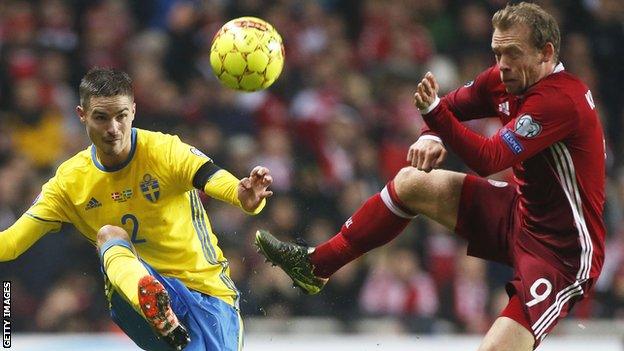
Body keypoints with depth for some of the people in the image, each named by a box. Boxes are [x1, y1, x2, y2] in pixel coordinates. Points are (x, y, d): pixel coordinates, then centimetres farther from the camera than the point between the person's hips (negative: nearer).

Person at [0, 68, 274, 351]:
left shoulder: (165, 151, -11)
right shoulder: (69, 181, -1)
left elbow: (220, 183, -27)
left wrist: (245, 198, -50)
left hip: (208, 288, -1)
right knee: (109, 234, -27)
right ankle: (166, 323, -53)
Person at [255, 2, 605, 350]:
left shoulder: (562, 99, -27)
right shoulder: (506, 79, -1)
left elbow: (490, 160, -32)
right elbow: (451, 106, 14)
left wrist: (435, 110, -38)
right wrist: (431, 136, -9)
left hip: (564, 253, -9)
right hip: (522, 213, 9)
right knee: (411, 182, 12)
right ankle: (315, 265, 22)